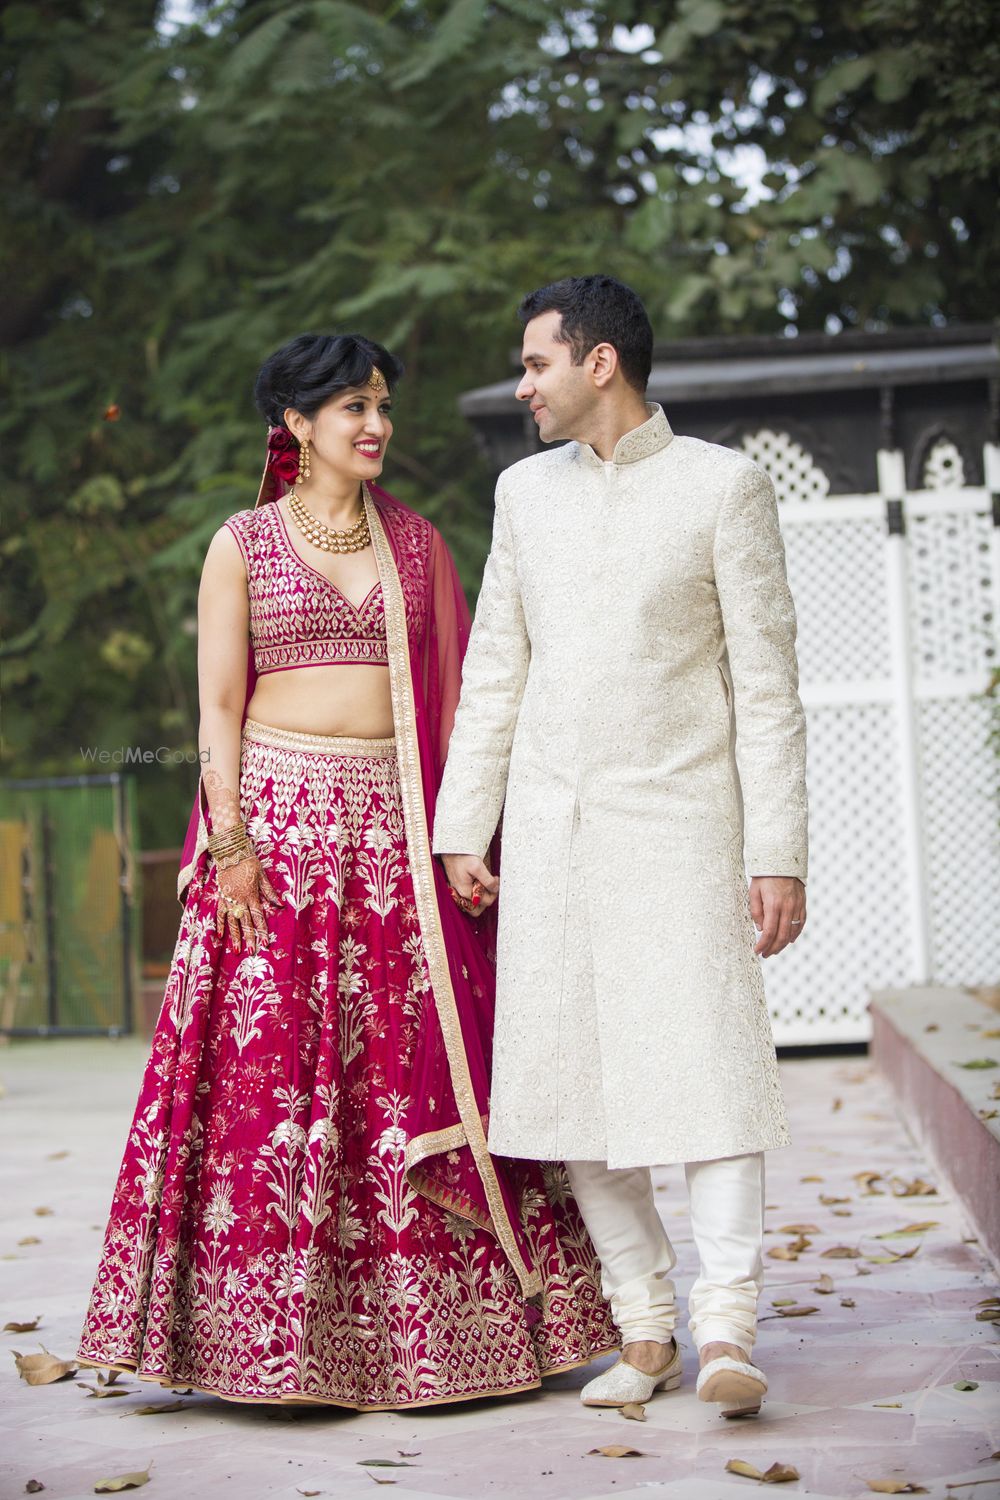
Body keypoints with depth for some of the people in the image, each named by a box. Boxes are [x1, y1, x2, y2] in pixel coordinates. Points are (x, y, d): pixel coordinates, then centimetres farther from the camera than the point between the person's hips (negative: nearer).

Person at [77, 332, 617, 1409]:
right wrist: (231, 845, -10)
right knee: (271, 1067, -4)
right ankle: (275, 1335, 4)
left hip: (396, 827, 3)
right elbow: (218, 705, 0)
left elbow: (450, 695, 12)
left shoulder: (417, 542, 14)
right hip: (281, 816, -2)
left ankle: (425, 1325, 7)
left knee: (415, 1065, 0)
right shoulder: (244, 543, 6)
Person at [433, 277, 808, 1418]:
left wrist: (778, 854, -9)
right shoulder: (526, 491, 14)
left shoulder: (723, 485, 0)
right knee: (572, 1075, 2)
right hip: (550, 825, 4)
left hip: (678, 818, -4)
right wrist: (460, 833, 11)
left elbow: (765, 682, -3)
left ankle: (726, 1330, -9)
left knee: (704, 1058, -12)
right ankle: (644, 1331, 10)